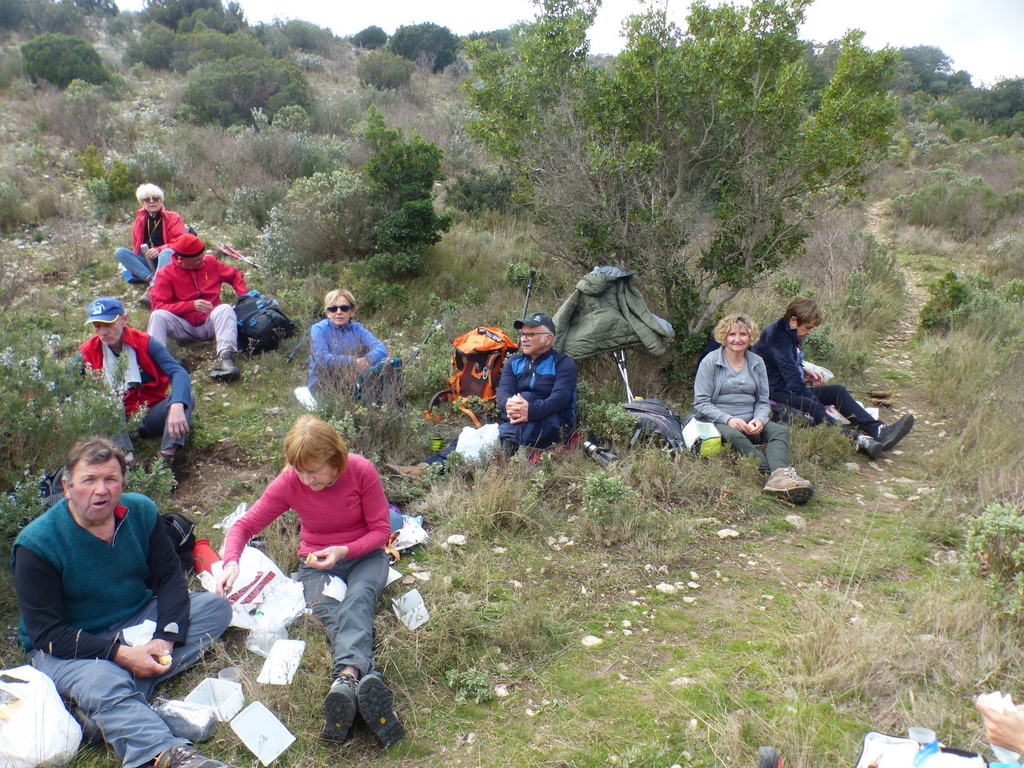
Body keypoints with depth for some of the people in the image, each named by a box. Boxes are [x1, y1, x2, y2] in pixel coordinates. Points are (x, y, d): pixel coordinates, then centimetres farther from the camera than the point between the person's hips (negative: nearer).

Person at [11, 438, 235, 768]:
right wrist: (121, 654, -28)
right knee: (101, 680, -37)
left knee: (215, 607, -12)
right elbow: (46, 632, -19)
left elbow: (169, 576, -2)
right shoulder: (36, 545, -18)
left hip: (140, 620, 6)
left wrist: (166, 638, -19)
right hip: (68, 646, -6)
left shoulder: (140, 511, -5)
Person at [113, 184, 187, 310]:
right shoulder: (140, 220, 15)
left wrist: (159, 250, -24)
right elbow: (136, 246, 18)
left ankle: (153, 289, -56)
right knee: (119, 252, -17)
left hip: (167, 262, -4)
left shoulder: (173, 218, 4)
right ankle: (151, 279, -39)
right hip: (147, 264, 4)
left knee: (167, 252, -37)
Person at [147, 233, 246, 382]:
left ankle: (225, 357, -49)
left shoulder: (210, 262, 4)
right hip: (184, 327, -1)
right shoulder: (165, 274, -4)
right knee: (158, 316, -27)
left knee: (225, 309, -30)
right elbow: (159, 306, -13)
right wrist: (192, 305, -23)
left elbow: (235, 275, 17)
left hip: (210, 323, 1)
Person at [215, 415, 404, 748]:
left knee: (357, 599, -37)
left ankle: (346, 677, -63)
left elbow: (381, 530, -9)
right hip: (317, 564, 1)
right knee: (329, 610, -33)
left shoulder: (361, 471, -16)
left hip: (364, 556, -1)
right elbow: (245, 525, -7)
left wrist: (344, 551, -26)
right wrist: (231, 562, -28)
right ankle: (366, 680, -59)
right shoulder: (288, 483, -12)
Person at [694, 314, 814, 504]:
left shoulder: (757, 363, 12)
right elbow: (701, 402, -6)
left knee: (781, 431, -25)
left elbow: (763, 401, 12)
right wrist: (728, 419, -20)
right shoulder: (710, 362, 0)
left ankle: (778, 477, -52)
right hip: (719, 422, -4)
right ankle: (776, 472, -49)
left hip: (751, 422, 4)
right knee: (734, 436, -37)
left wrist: (760, 420, -11)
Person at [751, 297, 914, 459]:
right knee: (810, 405, -36)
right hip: (773, 393, -11)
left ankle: (878, 430, -20)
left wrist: (805, 372, 6)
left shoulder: (792, 335, 11)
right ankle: (857, 440, -54)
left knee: (838, 391, -3)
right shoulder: (777, 337, -21)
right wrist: (821, 407, -24)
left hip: (791, 389, 11)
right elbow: (793, 379, -26)